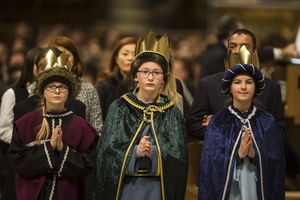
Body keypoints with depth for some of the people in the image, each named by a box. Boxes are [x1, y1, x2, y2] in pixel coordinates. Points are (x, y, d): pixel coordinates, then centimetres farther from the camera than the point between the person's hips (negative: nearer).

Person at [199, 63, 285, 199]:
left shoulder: (267, 122, 0)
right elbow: (212, 162, -8)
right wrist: (238, 154, -20)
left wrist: (254, 154, -20)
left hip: (258, 189, 1)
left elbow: (276, 163, -4)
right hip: (227, 189, -1)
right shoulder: (218, 122, -2)